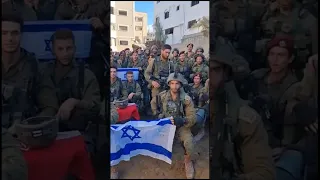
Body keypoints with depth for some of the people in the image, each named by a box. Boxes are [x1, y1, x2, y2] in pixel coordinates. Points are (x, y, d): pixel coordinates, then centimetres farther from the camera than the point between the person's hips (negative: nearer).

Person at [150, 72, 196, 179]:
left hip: (181, 124, -3)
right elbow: (153, 102, 14)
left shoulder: (186, 99, -18)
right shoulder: (163, 95, -9)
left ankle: (188, 161, 5)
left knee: (188, 142, -26)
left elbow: (192, 118, -20)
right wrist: (156, 114, 6)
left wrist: (182, 120, -37)